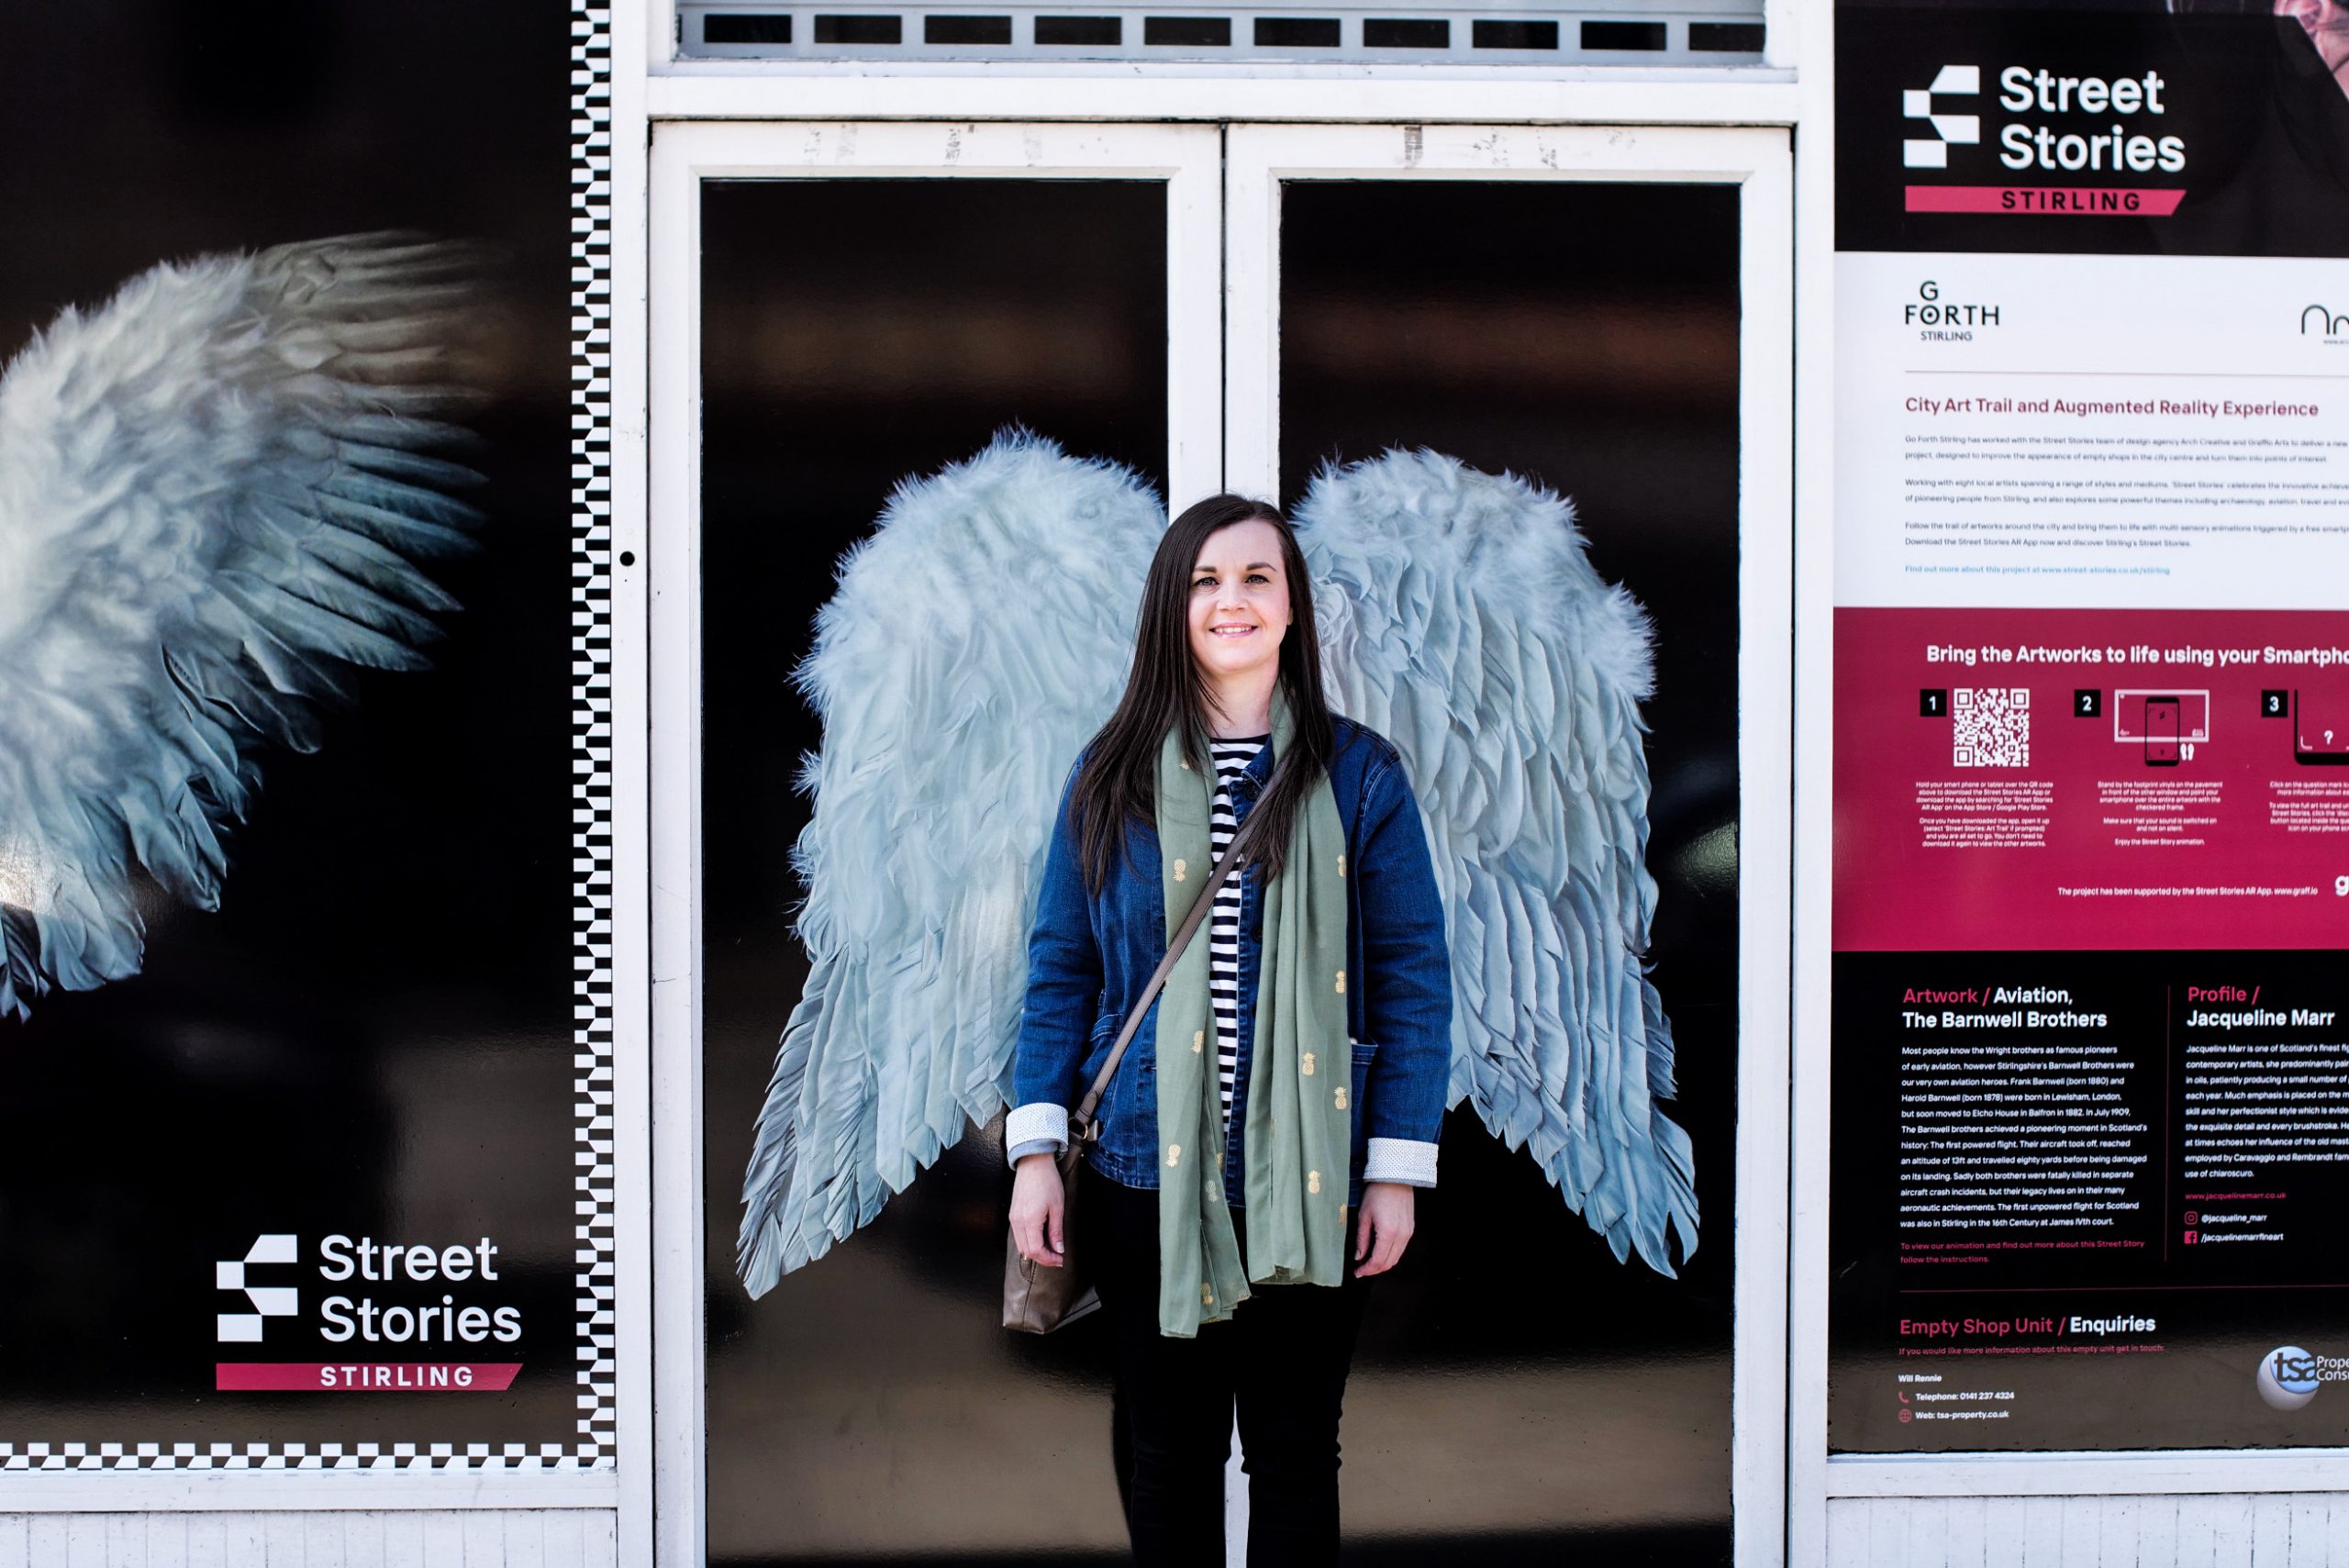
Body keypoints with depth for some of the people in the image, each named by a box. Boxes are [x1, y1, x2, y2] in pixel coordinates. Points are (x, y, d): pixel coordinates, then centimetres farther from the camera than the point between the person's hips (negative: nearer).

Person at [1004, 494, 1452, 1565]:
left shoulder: (1359, 775, 1)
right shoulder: (1111, 779, 5)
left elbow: (1412, 975, 0)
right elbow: (1060, 969, 6)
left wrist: (1398, 1167, -5)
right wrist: (1035, 1149, -1)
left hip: (1309, 1184, -1)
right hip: (1147, 1177, 1)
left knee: (1295, 1454, 10)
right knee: (1169, 1455, 10)